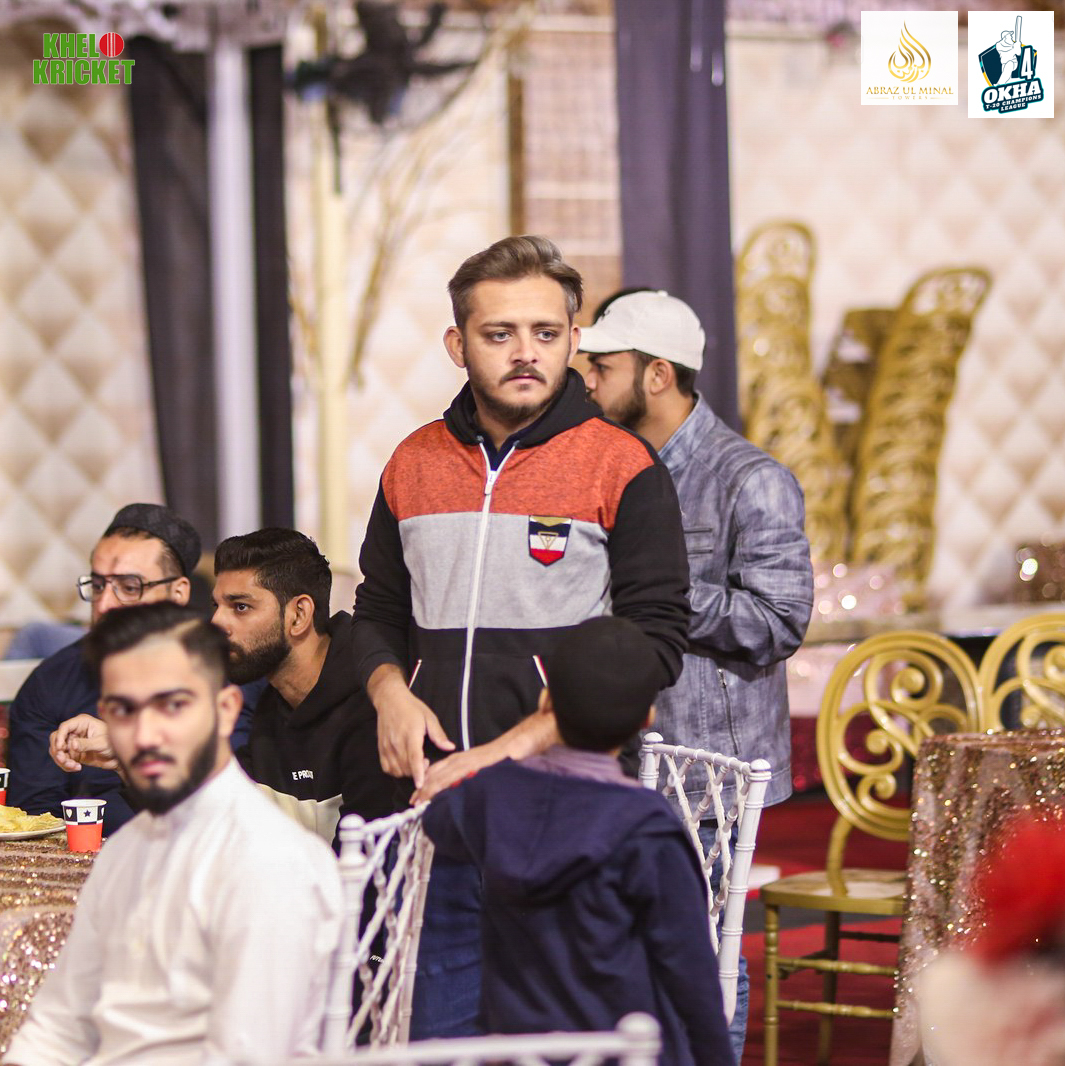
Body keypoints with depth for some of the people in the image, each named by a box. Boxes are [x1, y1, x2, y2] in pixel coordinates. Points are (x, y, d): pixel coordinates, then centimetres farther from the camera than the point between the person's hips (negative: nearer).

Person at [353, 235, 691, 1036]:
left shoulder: (623, 469, -2)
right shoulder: (415, 465, 12)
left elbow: (652, 646, -8)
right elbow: (380, 611, 24)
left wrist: (512, 749, -16)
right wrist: (391, 693, 1)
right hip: (440, 798, 4)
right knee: (441, 1028, 6)